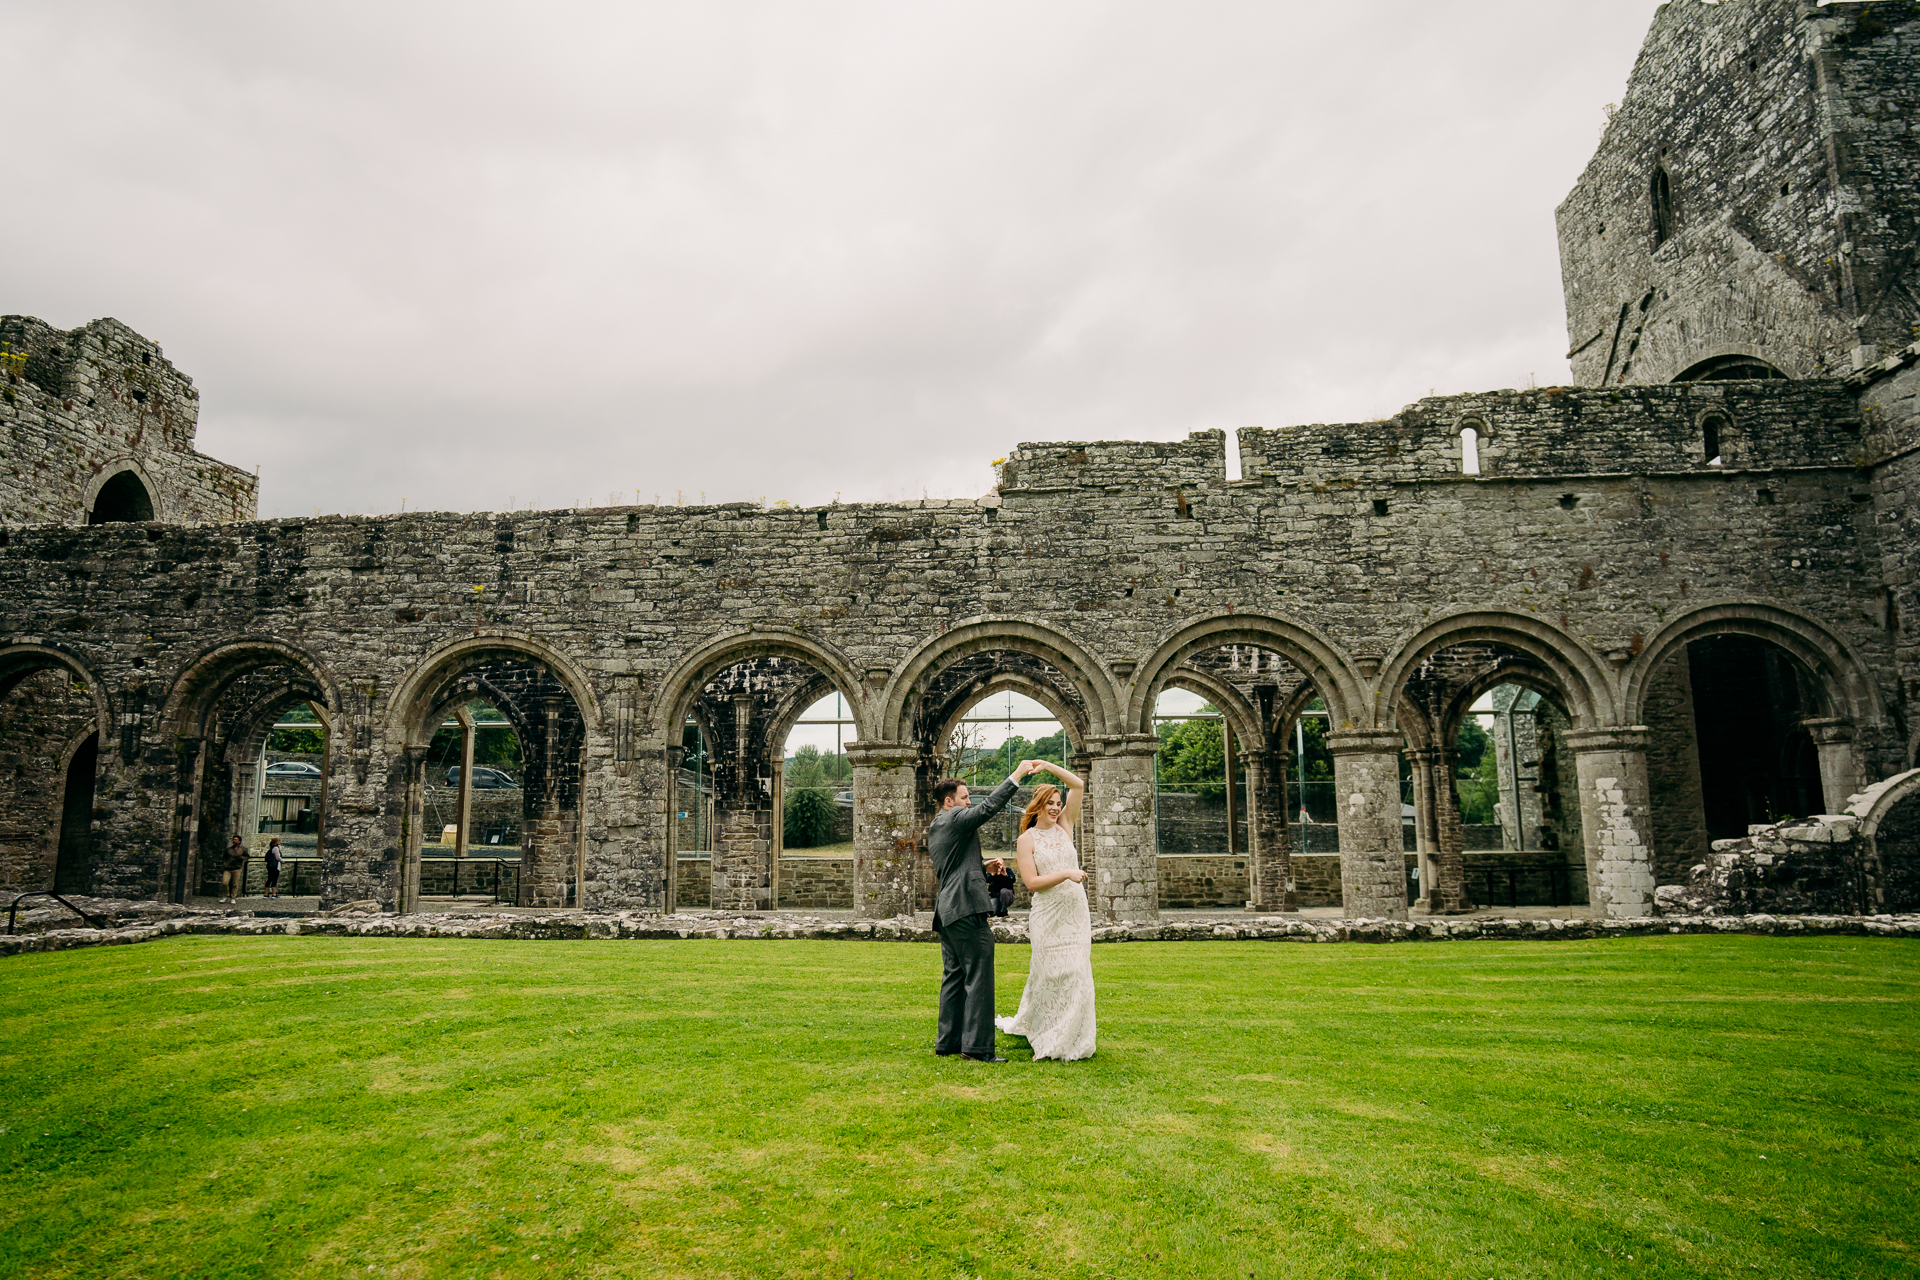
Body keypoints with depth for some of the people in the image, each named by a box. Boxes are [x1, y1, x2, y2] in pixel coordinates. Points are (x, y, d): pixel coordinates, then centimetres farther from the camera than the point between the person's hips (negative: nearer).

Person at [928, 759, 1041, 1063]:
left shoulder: (934, 828, 21)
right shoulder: (955, 819, -9)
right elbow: (989, 806, -15)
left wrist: (984, 867, 17)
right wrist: (1017, 775, -11)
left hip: (946, 910, 10)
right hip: (966, 908, -10)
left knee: (954, 977, 14)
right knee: (978, 978, -7)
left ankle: (947, 1041, 18)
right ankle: (977, 1045, -6)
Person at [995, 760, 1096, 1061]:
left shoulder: (1064, 826, 10)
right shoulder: (1027, 839, -1)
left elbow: (1078, 786, 5)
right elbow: (1031, 882, -9)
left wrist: (1048, 766, -2)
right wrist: (1066, 874, -18)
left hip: (1075, 911, 4)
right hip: (1048, 914, -4)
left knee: (1076, 974, 4)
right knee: (1054, 974, -3)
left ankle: (1070, 1038, 17)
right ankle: (1052, 1041, 10)